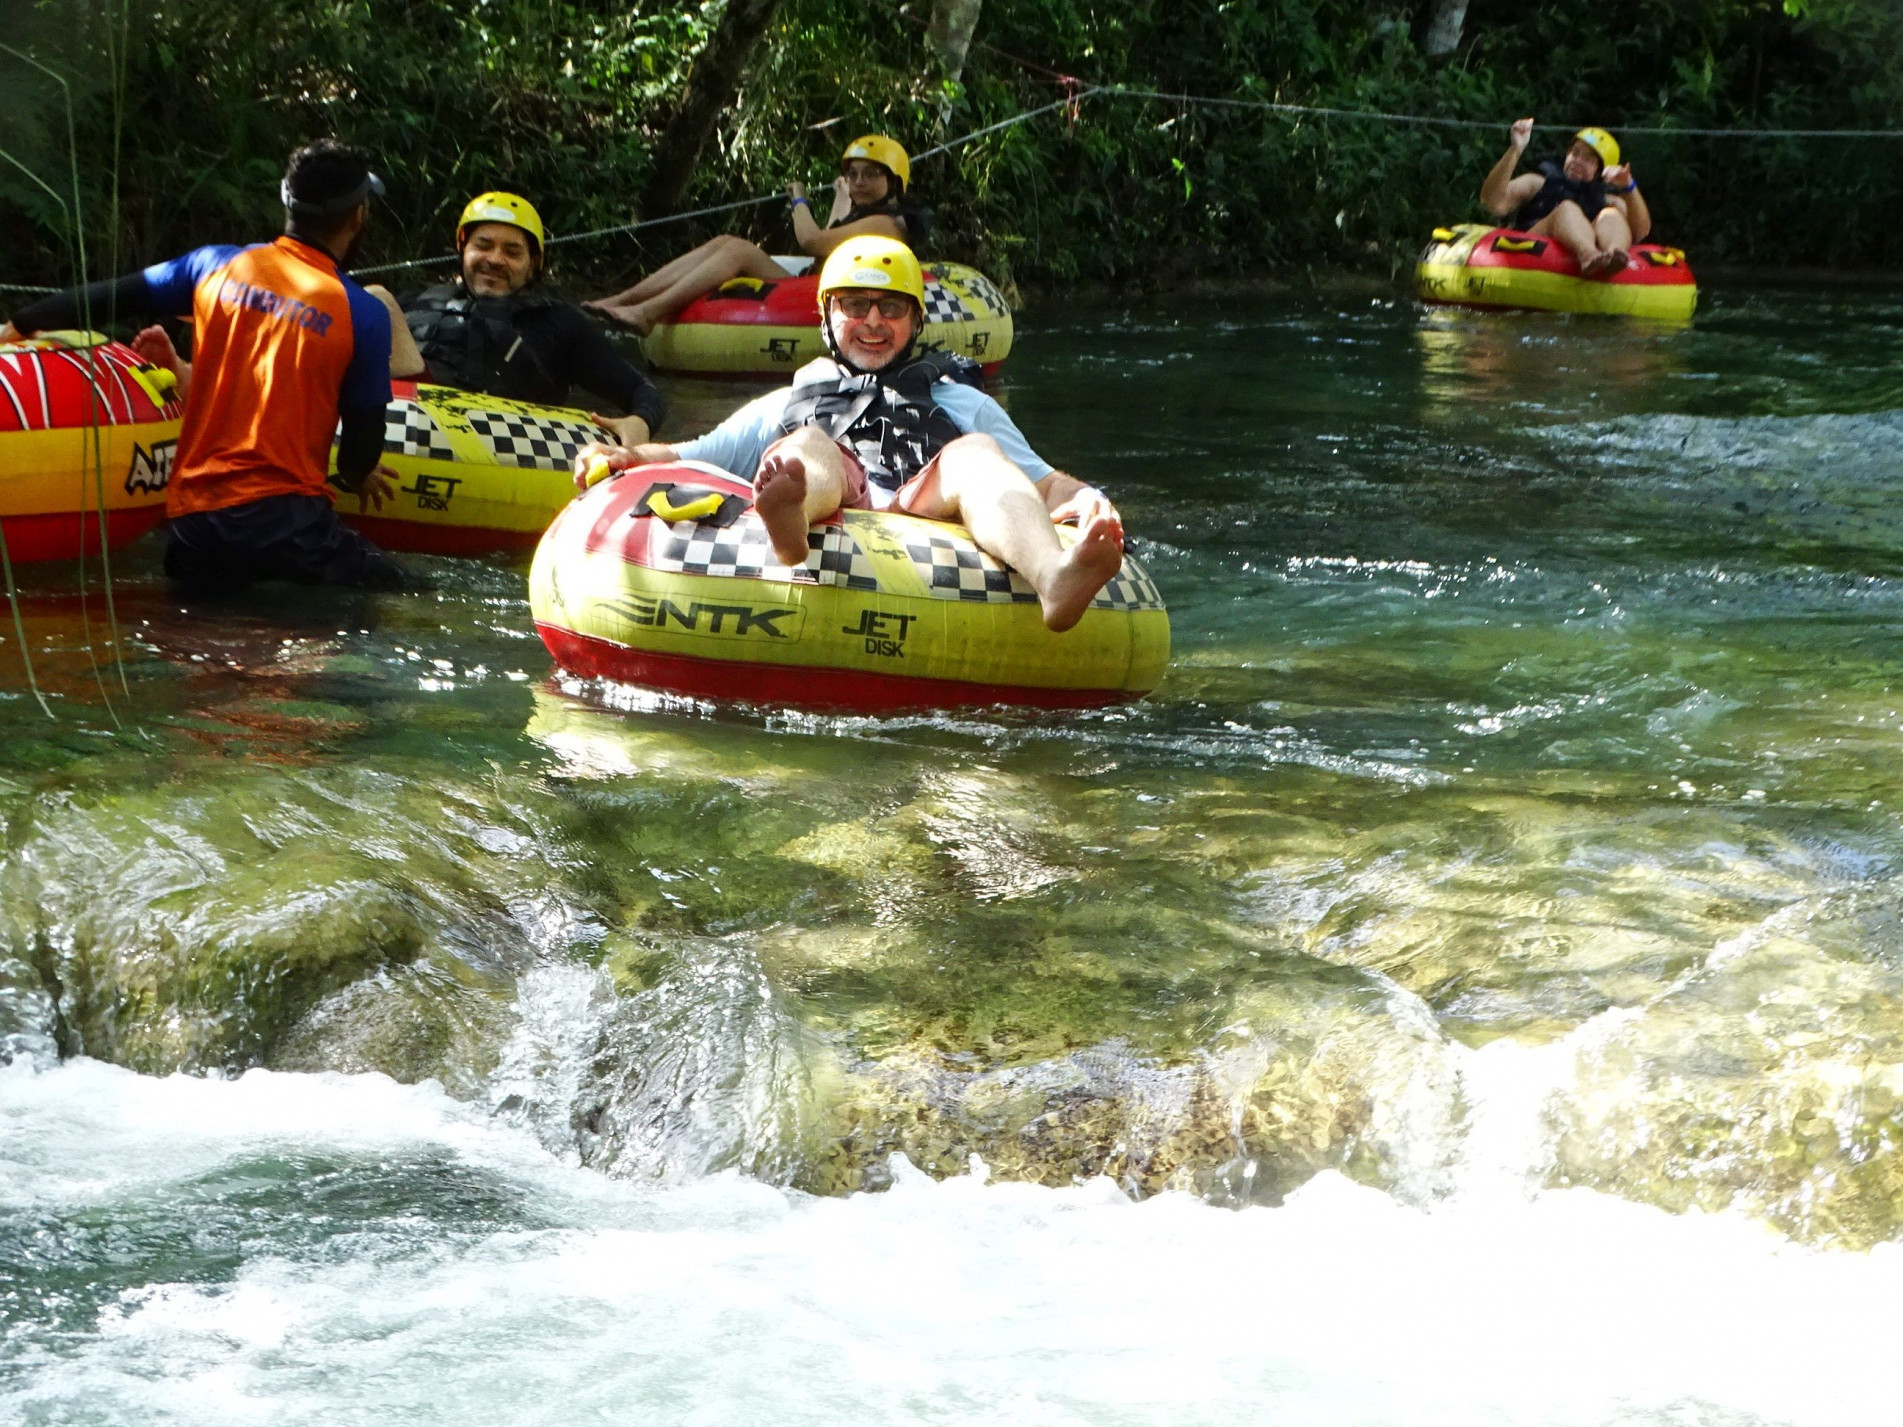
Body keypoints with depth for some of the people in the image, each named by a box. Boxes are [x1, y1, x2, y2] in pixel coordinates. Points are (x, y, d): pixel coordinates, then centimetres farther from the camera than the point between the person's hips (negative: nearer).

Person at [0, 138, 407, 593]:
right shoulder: (364, 315, -5)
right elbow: (363, 449, 1)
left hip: (191, 521, 5)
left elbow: (107, 298, 16)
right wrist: (357, 475, 25)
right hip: (284, 520, -5)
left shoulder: (215, 267, 7)